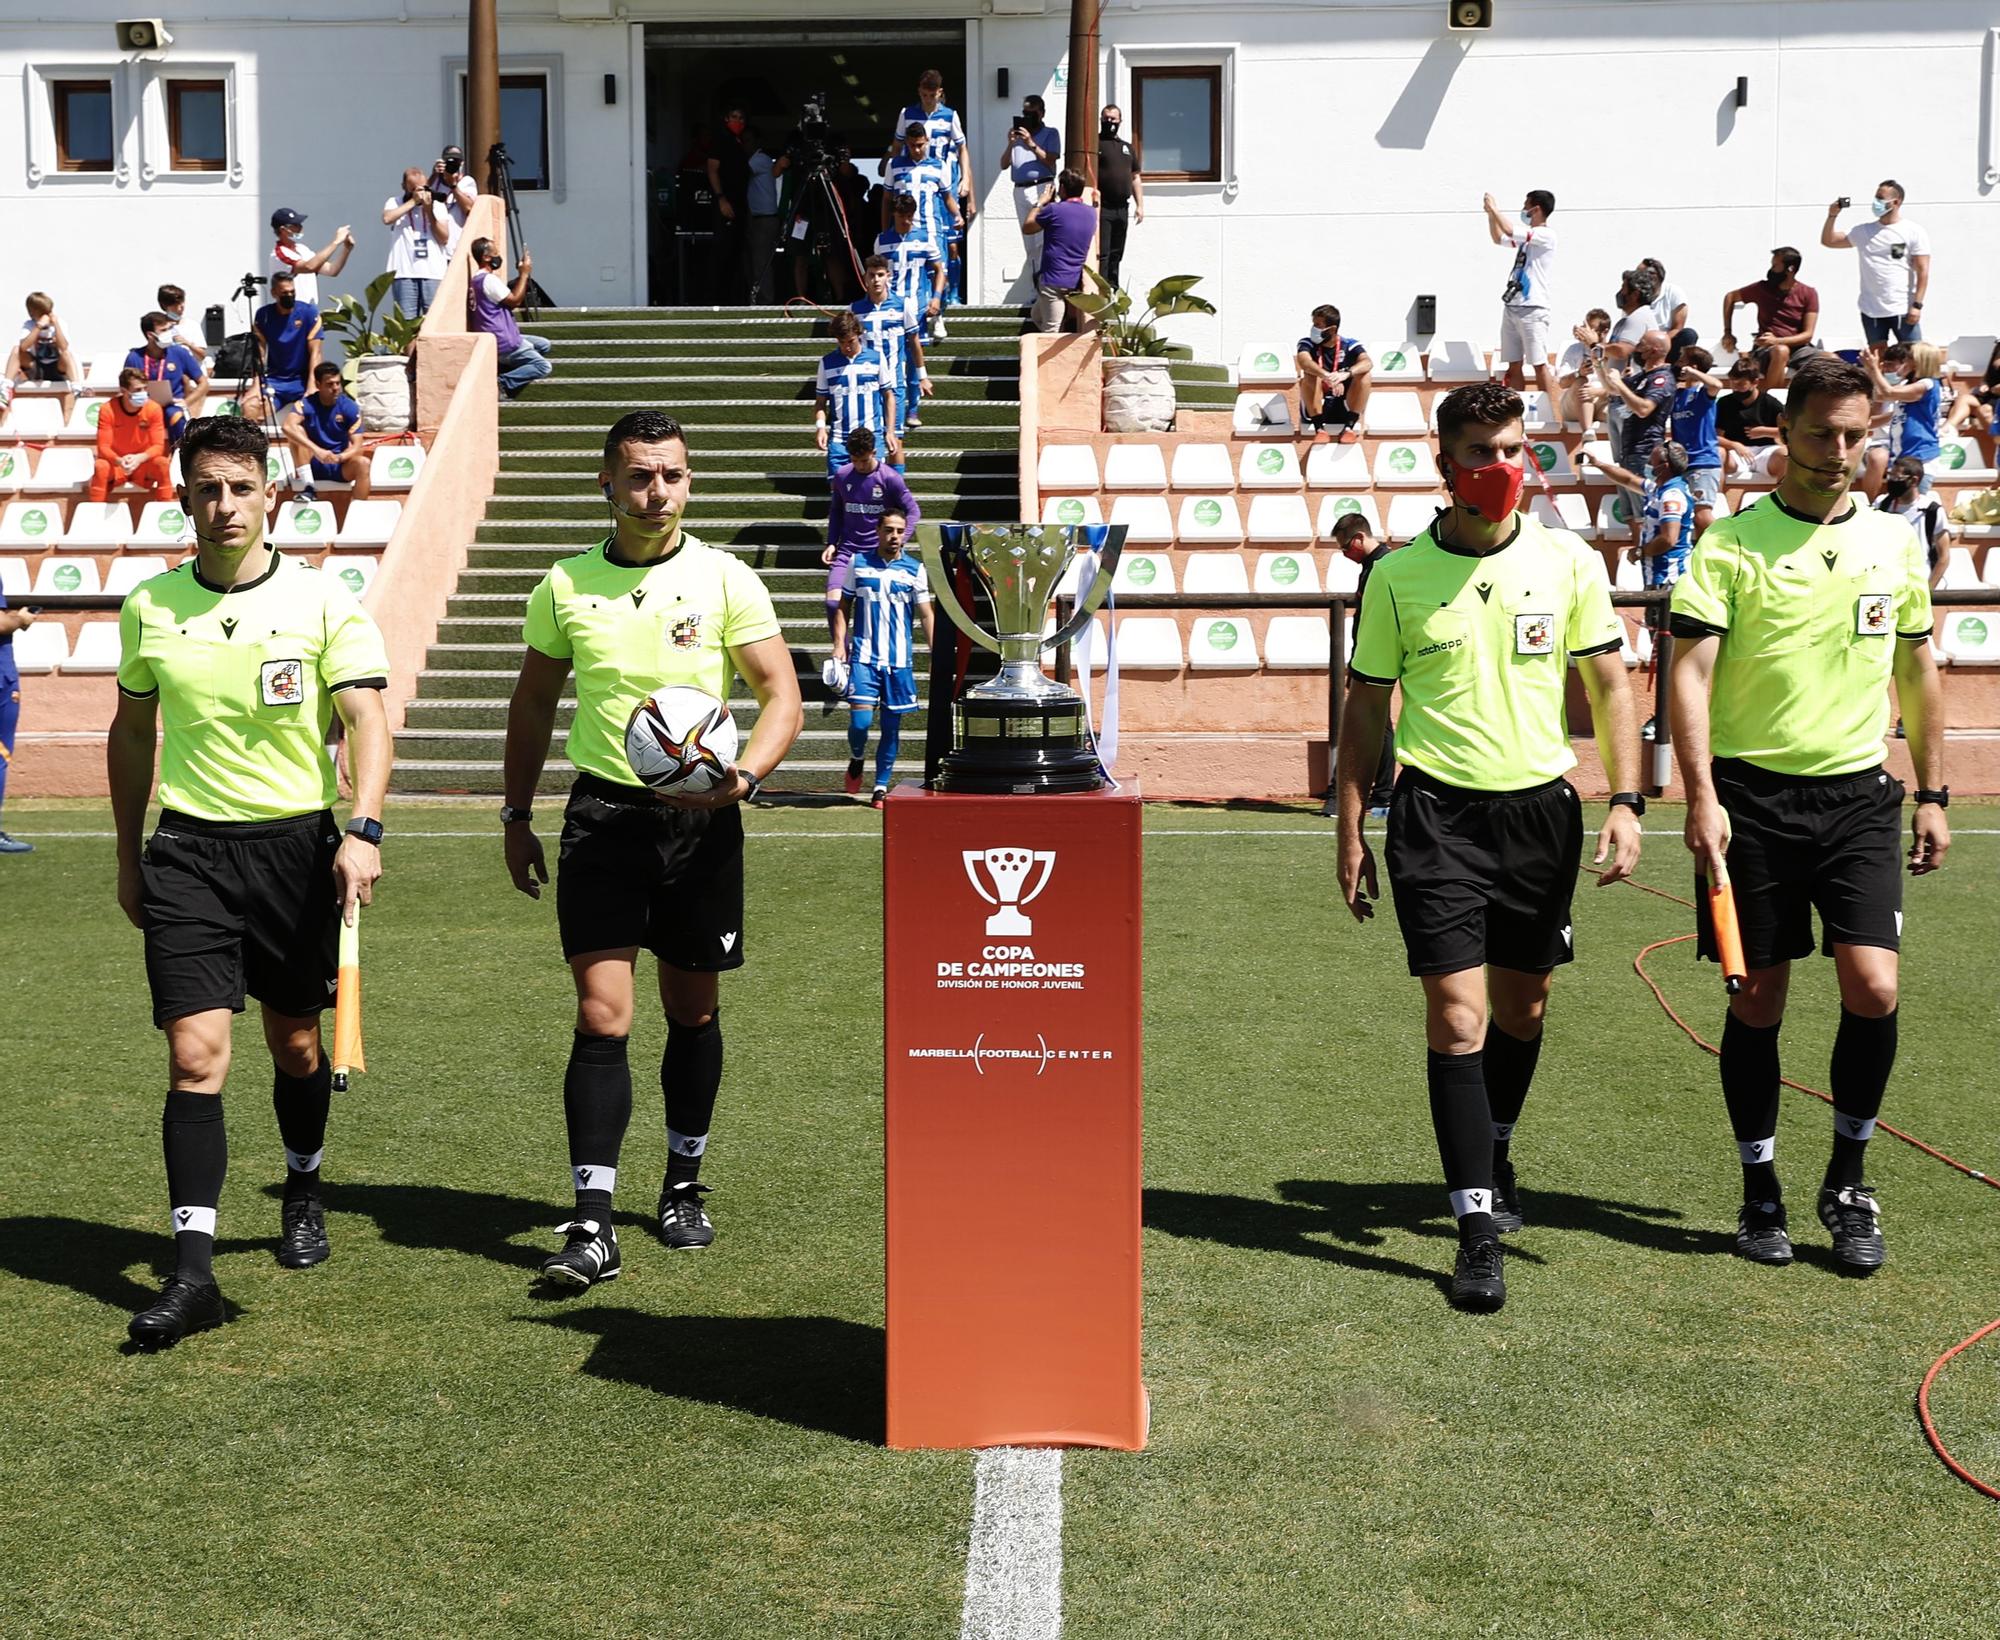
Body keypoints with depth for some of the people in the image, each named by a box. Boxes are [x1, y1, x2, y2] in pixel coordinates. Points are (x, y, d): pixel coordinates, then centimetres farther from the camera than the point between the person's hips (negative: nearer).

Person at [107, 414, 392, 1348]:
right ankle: (192, 1270, -7)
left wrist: (362, 831, -26)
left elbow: (367, 720, -11)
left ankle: (303, 1193, 40)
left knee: (296, 1044, 12)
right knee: (196, 1054, -9)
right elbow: (130, 734, 16)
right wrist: (128, 857, 17)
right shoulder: (148, 608, 4)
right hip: (188, 850, 1)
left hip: (299, 843, -1)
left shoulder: (324, 602, -5)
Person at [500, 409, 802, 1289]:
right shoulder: (564, 587, 4)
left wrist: (743, 776, -19)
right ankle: (592, 1227, -7)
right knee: (602, 1017, -9)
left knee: (693, 1012, 11)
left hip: (702, 819, 0)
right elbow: (533, 703, 15)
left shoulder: (726, 580, -1)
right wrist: (516, 814, 12)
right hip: (603, 811, 0)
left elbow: (781, 694, -2)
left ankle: (683, 1186, 31)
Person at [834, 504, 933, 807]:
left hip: (900, 660, 1)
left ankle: (881, 786, 16)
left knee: (892, 725, 4)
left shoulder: (915, 570, 3)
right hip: (864, 657, -1)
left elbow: (926, 614, 4)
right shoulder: (858, 563, 4)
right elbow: (843, 607, 10)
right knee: (860, 720, -11)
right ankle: (856, 758, 21)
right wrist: (839, 644, -1)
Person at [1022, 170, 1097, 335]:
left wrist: (1041, 203, 12)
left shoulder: (1054, 210, -14)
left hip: (1053, 281, -8)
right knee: (1037, 316, 24)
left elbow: (1026, 228, 3)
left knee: (1050, 332, -6)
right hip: (1074, 280, 8)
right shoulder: (1091, 213, 7)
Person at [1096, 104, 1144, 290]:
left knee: (1116, 255, 11)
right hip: (1101, 208, -6)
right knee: (1101, 254, -11)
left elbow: (1135, 178, 22)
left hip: (1122, 208, 6)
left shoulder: (1127, 147, 20)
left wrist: (1140, 205, 13)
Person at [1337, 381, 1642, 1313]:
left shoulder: (1567, 561, 2)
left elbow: (1610, 684, 6)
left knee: (1522, 1007, 14)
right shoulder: (1397, 576, -1)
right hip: (1436, 814, -2)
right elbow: (1366, 708, 5)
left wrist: (1625, 800, -5)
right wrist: (1351, 834, 4)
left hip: (1541, 808, 2)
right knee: (1456, 1016, -9)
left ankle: (1495, 1154, 41)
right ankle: (1476, 1229, -4)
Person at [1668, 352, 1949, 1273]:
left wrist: (1933, 795, 14)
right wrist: (1701, 796, -18)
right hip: (1751, 795, -2)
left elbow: (1919, 672, 17)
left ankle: (1848, 1181, 11)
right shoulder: (1730, 543, -4)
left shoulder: (1895, 542, 9)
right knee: (1757, 1000, 4)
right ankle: (1760, 1193, 19)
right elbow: (1690, 672, -9)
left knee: (1873, 988, -9)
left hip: (1859, 795, 3)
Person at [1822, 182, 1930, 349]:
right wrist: (1832, 216, -1)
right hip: (1871, 311, 4)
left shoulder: (1914, 232, -2)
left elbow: (1922, 271, -6)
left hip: (1903, 310, -4)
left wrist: (1917, 305, -14)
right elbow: (1828, 241, 14)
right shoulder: (1863, 231, 9)